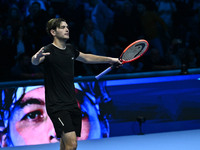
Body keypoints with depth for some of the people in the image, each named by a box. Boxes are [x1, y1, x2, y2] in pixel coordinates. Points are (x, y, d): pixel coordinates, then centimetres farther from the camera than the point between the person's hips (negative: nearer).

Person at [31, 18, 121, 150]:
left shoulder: (70, 49, 11)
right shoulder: (49, 51, -13)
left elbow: (86, 58, 31)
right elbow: (35, 61, -34)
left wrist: (109, 59, 35)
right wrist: (37, 58, -58)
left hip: (72, 104, 8)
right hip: (57, 106, -8)